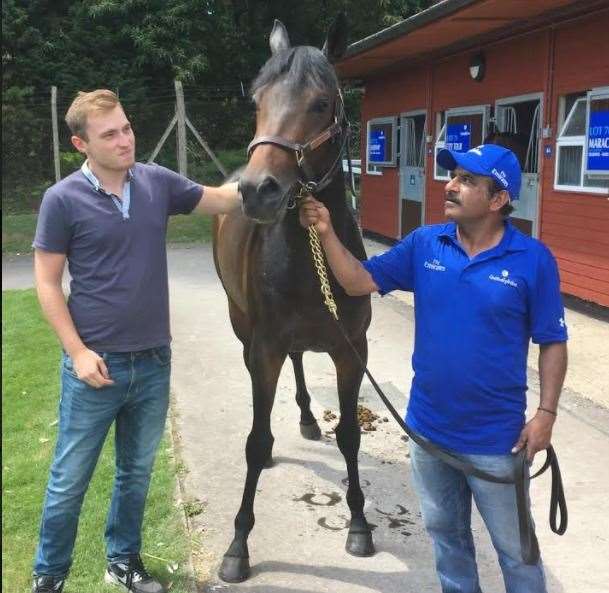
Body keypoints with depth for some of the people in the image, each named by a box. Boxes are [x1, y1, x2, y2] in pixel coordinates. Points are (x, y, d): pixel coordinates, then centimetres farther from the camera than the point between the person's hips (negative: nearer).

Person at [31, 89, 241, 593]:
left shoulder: (157, 182, 1)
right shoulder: (63, 200, -10)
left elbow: (224, 200, 10)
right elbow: (47, 283, -7)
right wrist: (78, 351, -14)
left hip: (154, 361, 4)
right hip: (96, 363, -4)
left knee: (137, 472, 19)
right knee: (69, 479, 10)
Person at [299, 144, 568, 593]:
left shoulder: (533, 260, -12)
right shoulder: (424, 244, -3)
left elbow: (553, 344, -7)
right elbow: (360, 282, 0)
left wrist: (546, 413, -13)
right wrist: (326, 233, -12)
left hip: (495, 437, -4)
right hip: (428, 428, 4)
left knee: (515, 548, 14)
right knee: (446, 534, 24)